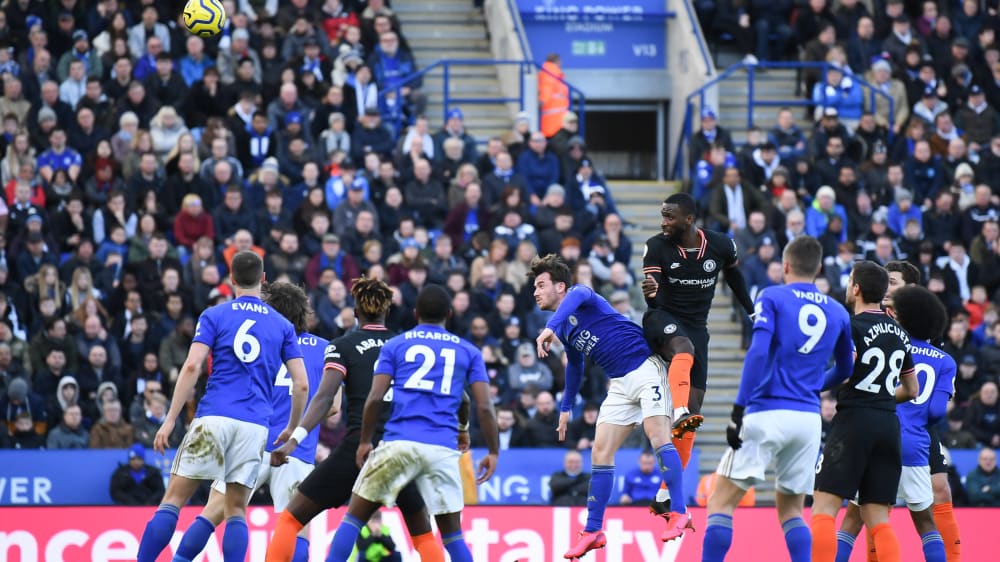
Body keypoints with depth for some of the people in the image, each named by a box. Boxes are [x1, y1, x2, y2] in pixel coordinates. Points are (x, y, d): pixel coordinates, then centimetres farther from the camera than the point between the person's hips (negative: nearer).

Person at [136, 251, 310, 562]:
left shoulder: (214, 315, 6)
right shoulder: (282, 326, 13)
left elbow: (192, 367, -6)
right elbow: (301, 384, 8)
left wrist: (171, 419, -5)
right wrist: (292, 429, 22)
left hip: (213, 419, -2)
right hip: (255, 426, 2)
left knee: (174, 499, 1)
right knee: (236, 511, 7)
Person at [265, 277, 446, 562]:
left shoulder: (342, 346, 4)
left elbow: (325, 398, -9)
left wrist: (294, 439, -16)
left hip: (357, 443, -3)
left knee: (290, 518, 5)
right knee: (423, 532, 19)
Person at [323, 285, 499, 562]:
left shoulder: (395, 345, 11)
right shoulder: (468, 351, 15)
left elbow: (375, 398, 2)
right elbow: (484, 406, 6)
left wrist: (364, 441, 12)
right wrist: (493, 452, 14)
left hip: (398, 443, -1)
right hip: (443, 451, 1)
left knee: (354, 517, 8)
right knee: (452, 534, 10)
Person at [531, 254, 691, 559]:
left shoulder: (580, 293, -7)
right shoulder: (563, 328, 16)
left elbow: (576, 296, -34)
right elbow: (574, 366, 33)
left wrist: (550, 327, -49)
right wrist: (566, 408, 35)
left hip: (645, 369, -8)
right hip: (620, 384, 8)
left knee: (658, 435, -22)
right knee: (600, 452, 3)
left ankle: (679, 513, -22)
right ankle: (593, 531, 8)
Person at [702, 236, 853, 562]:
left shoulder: (772, 298, 0)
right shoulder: (837, 312, 13)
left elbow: (758, 353, -13)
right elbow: (845, 371, 25)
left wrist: (738, 410, -15)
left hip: (767, 413, -4)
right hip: (809, 419, 4)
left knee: (721, 502, 0)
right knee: (791, 510, 16)